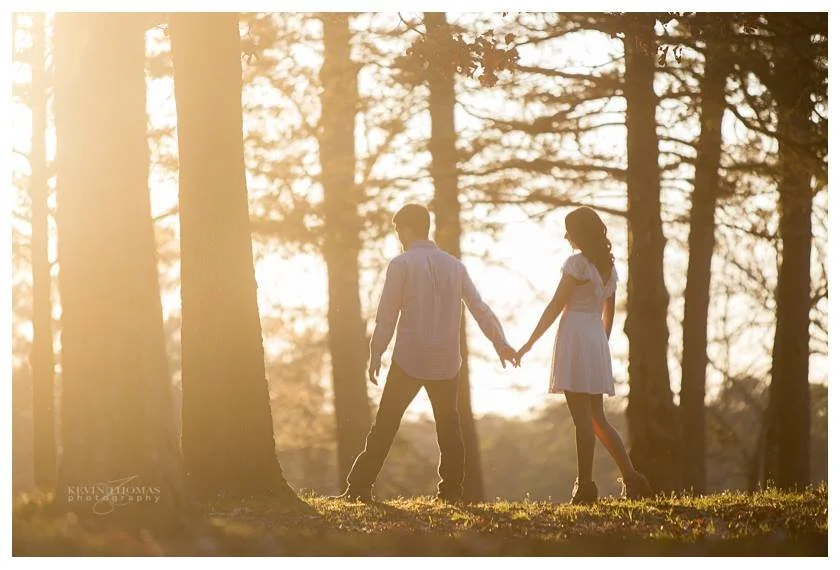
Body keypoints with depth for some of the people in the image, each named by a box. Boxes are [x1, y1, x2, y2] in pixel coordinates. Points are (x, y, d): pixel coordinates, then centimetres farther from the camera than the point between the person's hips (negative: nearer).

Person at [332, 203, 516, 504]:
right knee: (449, 426, 15)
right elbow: (480, 309, 6)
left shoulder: (401, 264, -6)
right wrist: (501, 344, 10)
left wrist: (375, 354, 2)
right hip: (446, 363, 4)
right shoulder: (454, 266, 8)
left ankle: (359, 487, -3)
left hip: (408, 360, -4)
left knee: (385, 425, 0)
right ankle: (451, 490, 11)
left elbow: (386, 315, -7)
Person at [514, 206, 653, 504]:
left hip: (575, 335, -8)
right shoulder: (609, 265, 14)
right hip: (597, 340, 8)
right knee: (597, 418, 12)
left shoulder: (577, 263, -10)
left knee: (582, 418, -6)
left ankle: (585, 486, -4)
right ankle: (632, 480, 5)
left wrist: (529, 343, -7)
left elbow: (555, 307, -11)